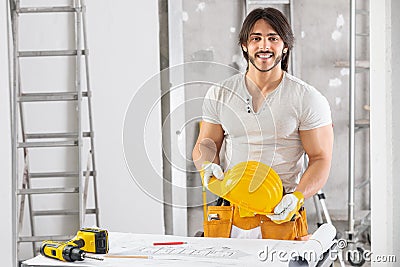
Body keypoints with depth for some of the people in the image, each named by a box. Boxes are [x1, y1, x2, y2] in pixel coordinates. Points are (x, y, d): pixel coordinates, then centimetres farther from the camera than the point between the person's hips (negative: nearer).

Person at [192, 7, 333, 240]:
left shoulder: (307, 99, 1)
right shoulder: (219, 95, 9)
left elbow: (321, 159, -1)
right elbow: (205, 146, 16)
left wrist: (297, 198, -17)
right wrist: (209, 166, -7)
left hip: (282, 214, -2)